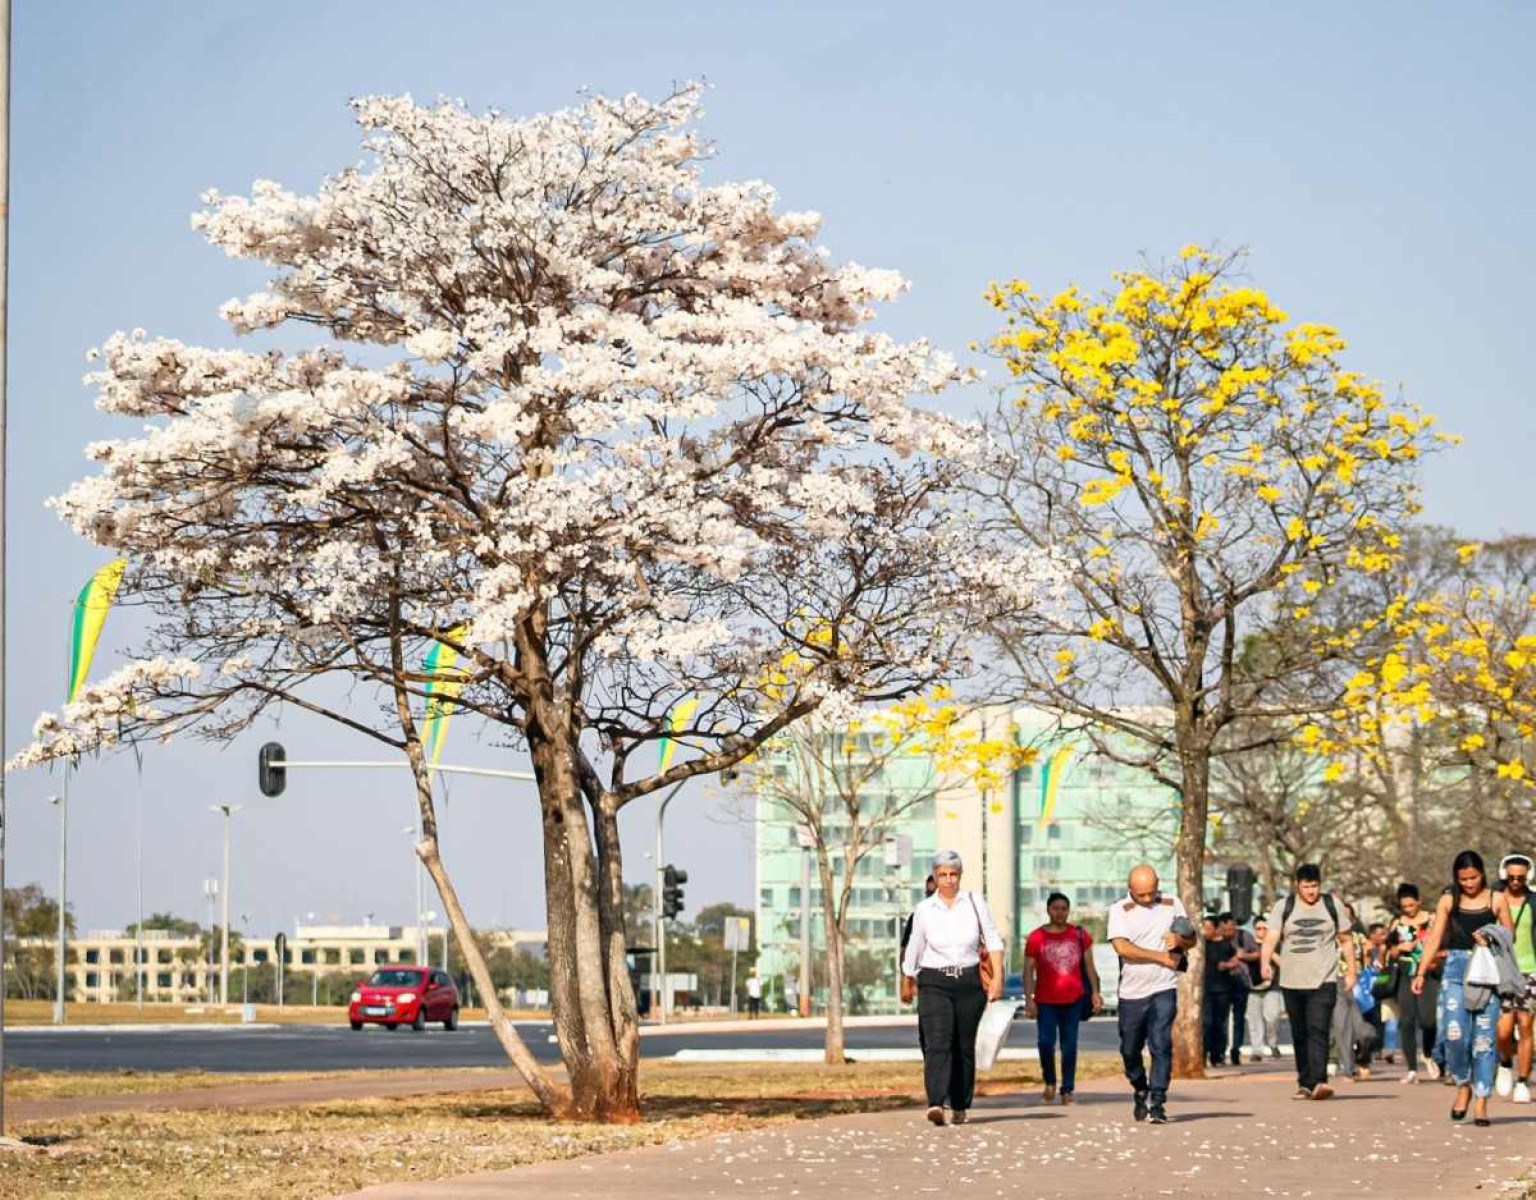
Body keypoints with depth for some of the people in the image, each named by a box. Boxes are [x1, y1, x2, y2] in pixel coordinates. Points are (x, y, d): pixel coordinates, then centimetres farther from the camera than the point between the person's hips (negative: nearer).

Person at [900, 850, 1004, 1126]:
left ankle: (960, 1106, 16)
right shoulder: (923, 910, 3)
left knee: (964, 1046, 5)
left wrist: (997, 977, -4)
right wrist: (907, 984, 23)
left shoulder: (974, 902, 3)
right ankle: (936, 1103, -30)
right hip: (934, 983, -1)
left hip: (969, 982, 1)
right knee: (937, 1043, -16)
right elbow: (913, 951, 15)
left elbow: (993, 940, 4)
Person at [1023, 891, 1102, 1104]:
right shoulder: (1036, 938, -1)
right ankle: (1050, 1082, 13)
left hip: (1073, 999, 2)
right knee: (1045, 1041, -10)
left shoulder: (1080, 935, 6)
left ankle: (1067, 1090, 10)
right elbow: (1028, 970, 0)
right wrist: (1029, 1000, -6)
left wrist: (1095, 992, 7)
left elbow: (1089, 965, 12)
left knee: (1069, 1045, 3)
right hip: (1046, 1000, -2)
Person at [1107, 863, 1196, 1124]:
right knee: (1130, 1050, 8)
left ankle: (1158, 1103, -9)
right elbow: (1122, 947, -13)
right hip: (1131, 992, 0)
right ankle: (1140, 1091, 33)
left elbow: (1192, 940, 12)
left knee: (1161, 1045, -10)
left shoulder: (1172, 904, 7)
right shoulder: (1120, 910, 0)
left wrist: (1180, 941, -12)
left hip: (1163, 989, 0)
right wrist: (1162, 957, -12)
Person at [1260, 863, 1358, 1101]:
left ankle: (1319, 1081, -26)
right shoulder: (1283, 907, 5)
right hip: (1292, 982, 2)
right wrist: (1265, 962, -24)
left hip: (1324, 982, -2)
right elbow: (1271, 938, -6)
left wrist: (1351, 971, 9)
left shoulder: (1332, 905, 7)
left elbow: (1346, 940, 14)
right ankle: (1305, 1084, 17)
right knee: (1299, 1036, 8)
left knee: (1318, 1031, -17)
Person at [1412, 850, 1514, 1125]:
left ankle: (1481, 1101, 2)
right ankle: (1463, 1086, 10)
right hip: (1456, 968, 0)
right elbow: (1434, 937, 6)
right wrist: (1421, 973, -3)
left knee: (1484, 1037, -3)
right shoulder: (1449, 901, 8)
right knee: (1455, 1033, -13)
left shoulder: (1495, 899, 6)